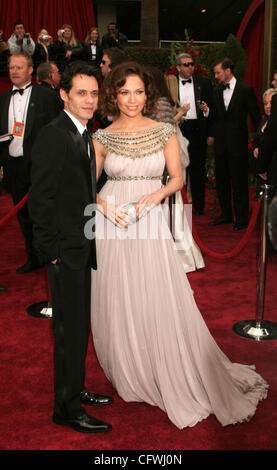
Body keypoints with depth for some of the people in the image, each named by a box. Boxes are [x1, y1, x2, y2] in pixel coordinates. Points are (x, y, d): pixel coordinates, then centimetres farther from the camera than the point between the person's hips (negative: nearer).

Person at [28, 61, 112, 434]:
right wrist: (52, 251, -17)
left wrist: (90, 242, 14)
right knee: (70, 329, 0)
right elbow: (41, 199, -19)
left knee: (78, 325, 18)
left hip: (81, 248, 9)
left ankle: (75, 390, 35)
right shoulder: (54, 136, -16)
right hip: (66, 249, -9)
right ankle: (66, 408, 16)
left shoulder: (82, 135, 14)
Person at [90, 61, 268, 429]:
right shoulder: (102, 137, 3)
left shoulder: (165, 132, 3)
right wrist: (104, 205, -11)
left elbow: (178, 178, 7)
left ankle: (178, 380, 20)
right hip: (111, 225, 1)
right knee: (117, 302, 8)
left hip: (150, 223, -1)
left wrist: (158, 193, -12)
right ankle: (128, 374, 30)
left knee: (161, 301, 0)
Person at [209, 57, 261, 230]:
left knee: (239, 182, 0)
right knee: (221, 180, 11)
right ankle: (226, 214, 25)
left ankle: (242, 218, 12)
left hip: (238, 143, -5)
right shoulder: (218, 91, 10)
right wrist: (213, 135, 8)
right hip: (221, 143, 6)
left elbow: (256, 116, -4)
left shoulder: (246, 90, -5)